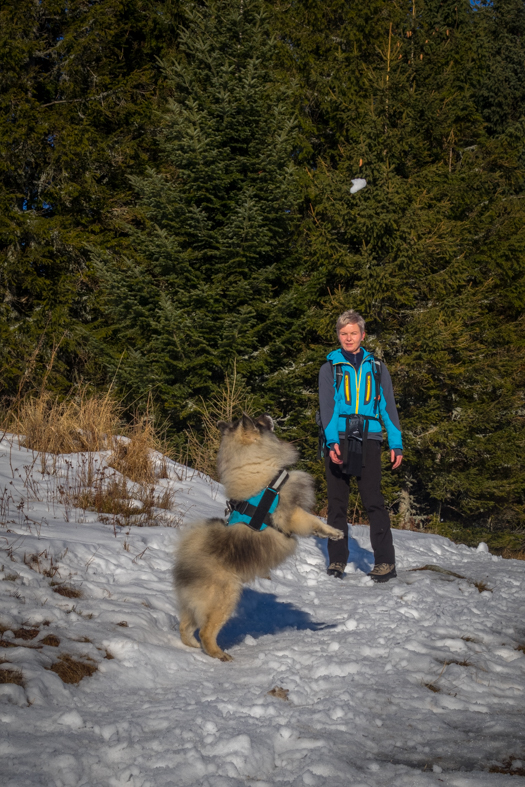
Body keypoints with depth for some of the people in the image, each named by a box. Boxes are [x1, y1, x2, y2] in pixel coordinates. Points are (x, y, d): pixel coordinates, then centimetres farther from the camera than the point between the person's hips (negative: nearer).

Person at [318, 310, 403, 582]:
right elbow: (326, 406, 1)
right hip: (338, 439, 1)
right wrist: (332, 441, -14)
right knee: (337, 502, 4)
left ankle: (385, 560, -6)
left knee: (374, 501, -8)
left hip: (368, 440, 0)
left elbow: (388, 406, 14)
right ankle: (337, 559, 10)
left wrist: (396, 443, 3)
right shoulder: (329, 368, 12)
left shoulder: (377, 368, 15)